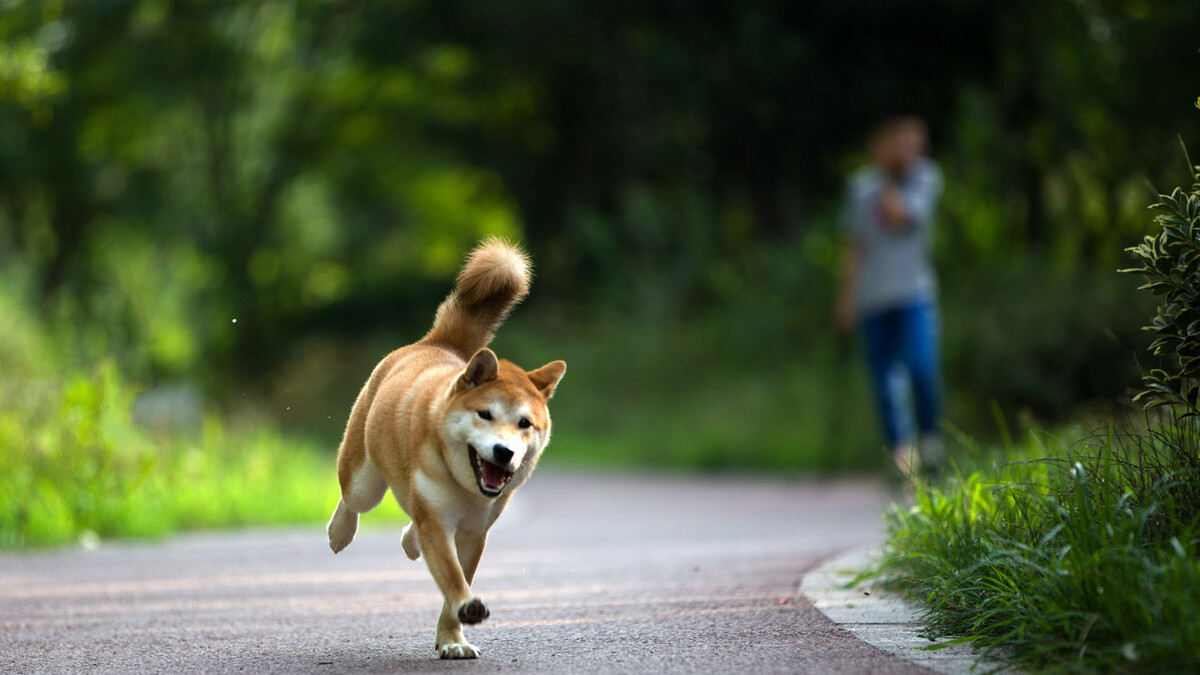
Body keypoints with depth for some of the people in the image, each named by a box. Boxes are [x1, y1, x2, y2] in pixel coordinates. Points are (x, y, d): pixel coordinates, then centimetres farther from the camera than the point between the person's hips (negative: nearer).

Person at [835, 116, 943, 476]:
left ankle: (930, 440, -1)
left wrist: (888, 178, -5)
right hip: (873, 296, 2)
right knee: (884, 382, -2)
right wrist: (847, 298, 8)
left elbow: (898, 216, -13)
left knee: (921, 368, -20)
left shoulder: (925, 179, 4)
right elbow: (854, 247, 12)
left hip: (914, 294, -2)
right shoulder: (861, 185, 9)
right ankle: (901, 453, 7)